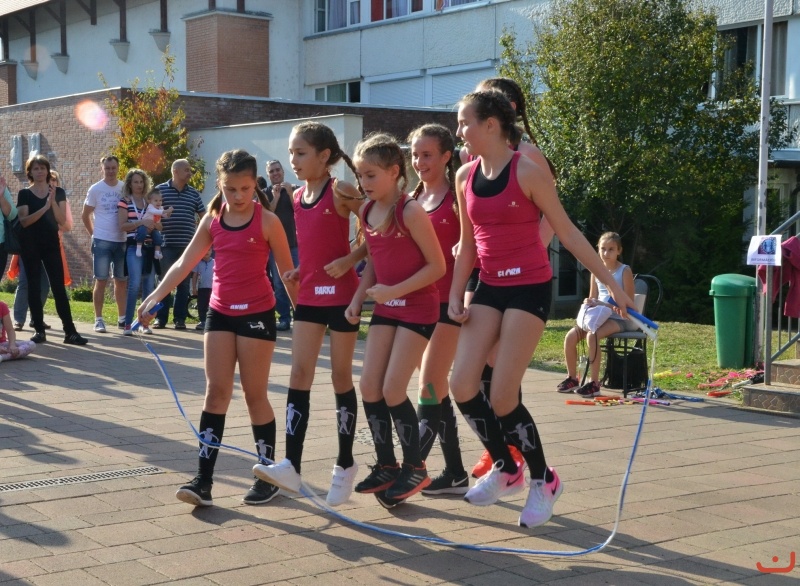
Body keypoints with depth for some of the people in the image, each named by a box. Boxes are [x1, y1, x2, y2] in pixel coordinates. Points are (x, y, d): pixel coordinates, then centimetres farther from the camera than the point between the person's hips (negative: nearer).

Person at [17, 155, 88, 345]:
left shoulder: (58, 192, 7)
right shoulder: (24, 194, 2)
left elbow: (62, 220, -2)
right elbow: (23, 221, -9)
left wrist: (53, 201, -16)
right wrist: (44, 208, -20)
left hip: (52, 244, 1)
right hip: (30, 245, -1)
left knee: (59, 287, -3)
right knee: (34, 287, 0)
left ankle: (70, 331, -5)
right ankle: (39, 330, 6)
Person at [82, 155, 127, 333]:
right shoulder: (95, 189, -2)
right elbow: (85, 215, 4)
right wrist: (94, 234, 2)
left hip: (122, 240, 3)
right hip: (102, 241, -3)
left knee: (121, 281, 10)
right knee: (101, 281, -1)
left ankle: (122, 317, 19)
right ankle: (98, 319, 4)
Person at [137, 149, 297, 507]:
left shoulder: (267, 221, -9)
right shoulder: (212, 221, 4)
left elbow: (287, 271, -3)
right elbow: (183, 264, 3)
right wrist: (154, 298, -7)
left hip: (257, 313, -4)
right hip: (220, 313, 4)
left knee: (255, 394, 2)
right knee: (216, 391, 2)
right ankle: (203, 479, 1)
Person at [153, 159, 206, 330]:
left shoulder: (193, 193, 11)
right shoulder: (160, 189, 2)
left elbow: (204, 216, 16)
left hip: (187, 246, 3)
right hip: (167, 245, -3)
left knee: (184, 283, 5)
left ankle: (180, 318, 10)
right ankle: (161, 318, 7)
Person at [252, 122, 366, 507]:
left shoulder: (340, 192, -10)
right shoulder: (298, 197, 9)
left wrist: (350, 260, -19)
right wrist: (298, 271, 6)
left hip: (341, 294, -6)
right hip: (309, 295, 6)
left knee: (341, 375, 3)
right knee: (299, 374, -3)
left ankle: (345, 463, 15)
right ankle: (291, 464, -7)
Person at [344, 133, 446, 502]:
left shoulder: (410, 211, -17)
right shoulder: (366, 212, 4)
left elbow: (437, 266, -16)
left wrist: (395, 291, -21)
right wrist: (358, 299, 3)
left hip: (418, 308, -7)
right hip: (385, 307, 7)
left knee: (393, 389, -8)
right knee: (368, 385, 3)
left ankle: (414, 467, 10)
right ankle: (386, 466, 16)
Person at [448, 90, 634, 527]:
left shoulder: (527, 171, -12)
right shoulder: (465, 177, 6)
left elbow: (567, 233, -7)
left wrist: (612, 284, -6)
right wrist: (456, 296, 7)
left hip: (529, 289, -6)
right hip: (489, 288, 6)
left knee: (502, 397, -9)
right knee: (462, 385, -4)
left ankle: (544, 481, 14)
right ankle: (505, 470, 18)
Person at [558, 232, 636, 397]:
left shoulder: (624, 271, -6)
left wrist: (601, 303, -22)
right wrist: (588, 303, -8)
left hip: (619, 319, -6)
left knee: (592, 335, -32)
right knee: (570, 336, -15)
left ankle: (594, 383, -25)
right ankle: (572, 378, 2)